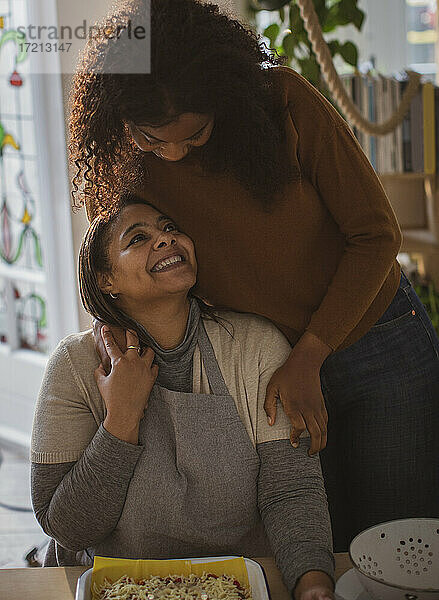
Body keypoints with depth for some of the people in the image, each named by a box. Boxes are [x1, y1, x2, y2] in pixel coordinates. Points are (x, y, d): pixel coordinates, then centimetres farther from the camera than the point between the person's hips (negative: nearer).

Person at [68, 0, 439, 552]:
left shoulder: (285, 101, -20)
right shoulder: (117, 165, -12)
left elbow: (376, 233, -14)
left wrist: (308, 357, -17)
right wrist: (110, 318, -21)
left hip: (378, 343, -1)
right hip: (268, 367, 2)